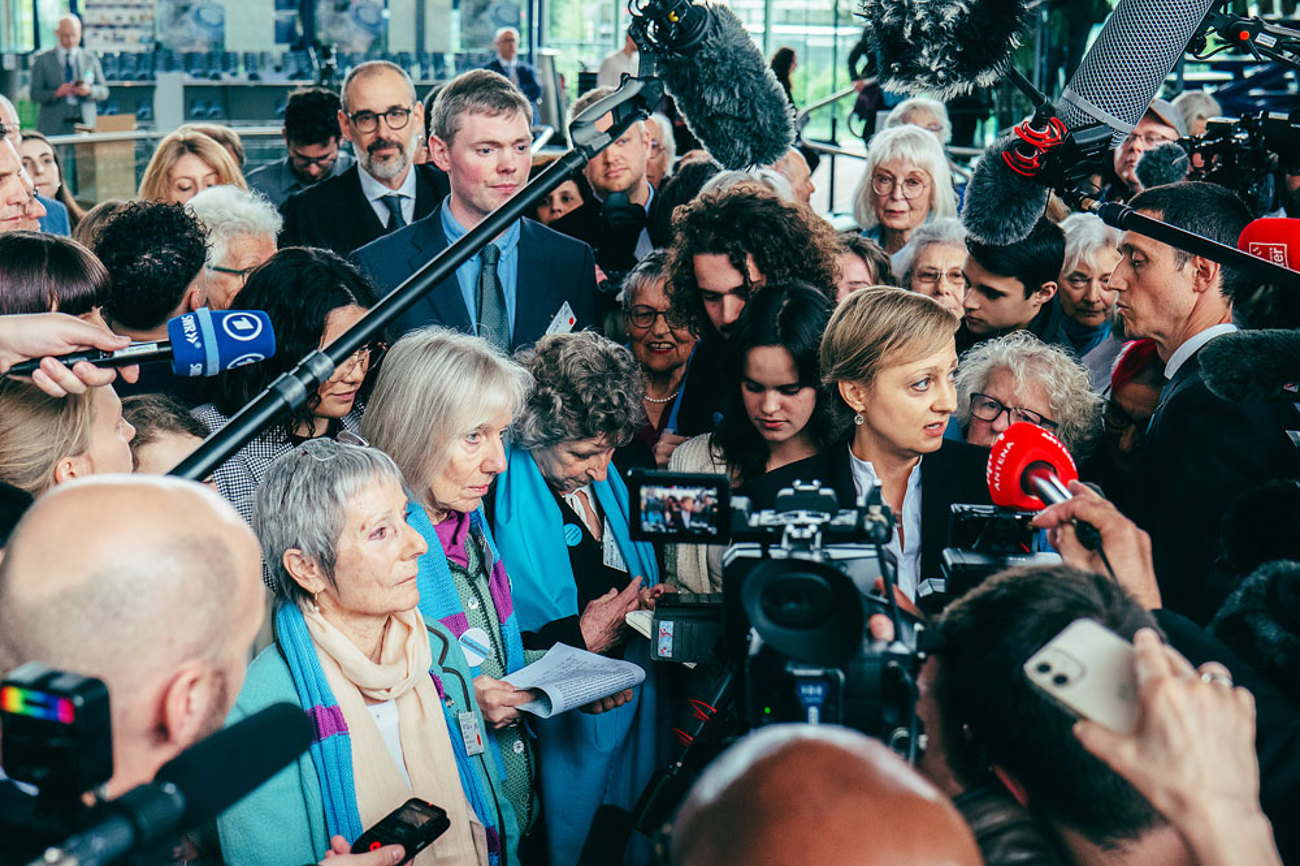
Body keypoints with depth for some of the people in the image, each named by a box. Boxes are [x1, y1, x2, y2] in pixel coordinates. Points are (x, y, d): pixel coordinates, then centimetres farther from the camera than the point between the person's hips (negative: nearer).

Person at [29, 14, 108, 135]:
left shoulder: (91, 58, 13)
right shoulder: (42, 60, 7)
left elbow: (104, 91, 11)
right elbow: (35, 94, 1)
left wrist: (89, 90, -11)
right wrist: (56, 93, -17)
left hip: (84, 125, 1)